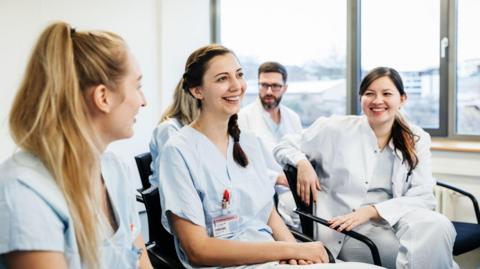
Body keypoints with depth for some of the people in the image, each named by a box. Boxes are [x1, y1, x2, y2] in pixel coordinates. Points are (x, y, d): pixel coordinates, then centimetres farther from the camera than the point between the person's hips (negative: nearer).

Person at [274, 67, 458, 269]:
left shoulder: (417, 140, 6)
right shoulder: (335, 129, 2)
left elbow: (422, 198, -2)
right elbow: (284, 147, 13)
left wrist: (371, 210, -16)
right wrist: (302, 163, -11)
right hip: (346, 232, -3)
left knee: (437, 226, -30)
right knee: (421, 249, -29)